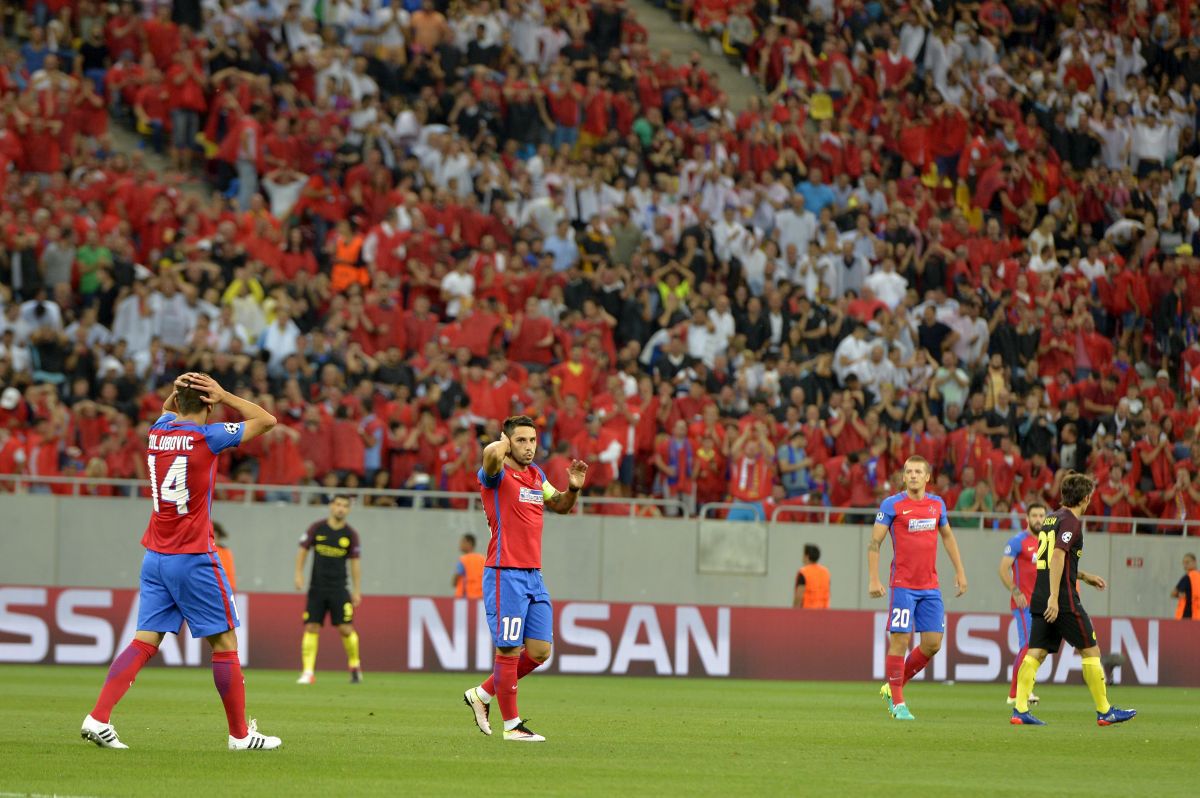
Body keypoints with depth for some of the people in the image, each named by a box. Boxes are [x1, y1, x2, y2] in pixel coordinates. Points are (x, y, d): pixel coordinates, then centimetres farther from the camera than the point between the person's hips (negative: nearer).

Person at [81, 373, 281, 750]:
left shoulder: (158, 431, 7)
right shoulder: (206, 436, -10)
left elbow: (168, 409, 33)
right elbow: (267, 420, -2)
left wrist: (178, 389, 12)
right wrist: (223, 395, -1)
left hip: (155, 559, 6)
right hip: (193, 559, -6)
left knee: (145, 642, 4)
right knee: (224, 641, 4)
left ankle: (98, 718, -9)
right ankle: (240, 733, 8)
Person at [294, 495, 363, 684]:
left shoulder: (350, 534, 1)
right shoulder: (317, 528, 0)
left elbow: (355, 562, 6)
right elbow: (303, 550, 8)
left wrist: (357, 591, 5)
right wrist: (299, 574, -3)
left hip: (339, 589, 0)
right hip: (317, 588, 0)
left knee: (345, 628, -8)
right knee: (311, 628, -6)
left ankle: (355, 664, 14)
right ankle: (308, 672, -4)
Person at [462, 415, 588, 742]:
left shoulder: (537, 475, 15)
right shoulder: (498, 474, -9)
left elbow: (561, 505, 30)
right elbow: (492, 453, -33)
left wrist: (574, 488, 9)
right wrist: (502, 444, -10)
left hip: (534, 575, 8)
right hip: (505, 575, -8)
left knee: (539, 651, 7)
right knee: (509, 651, -5)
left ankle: (481, 695, 23)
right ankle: (511, 725, 3)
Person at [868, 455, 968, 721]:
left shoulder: (937, 504, 10)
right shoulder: (892, 504, -5)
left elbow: (947, 536, 24)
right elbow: (874, 542, -4)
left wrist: (960, 572, 21)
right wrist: (874, 579, -11)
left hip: (930, 587, 5)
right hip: (903, 586, -5)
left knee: (933, 644, 3)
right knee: (900, 641, -7)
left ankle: (893, 687, 20)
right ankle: (898, 703, 2)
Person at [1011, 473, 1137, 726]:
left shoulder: (1051, 518, 17)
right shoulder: (1071, 522, -10)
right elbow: (1058, 558, -21)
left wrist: (1085, 576, 32)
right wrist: (1054, 598, -26)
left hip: (1040, 599, 8)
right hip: (1063, 600, -8)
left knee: (1035, 653, 3)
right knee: (1090, 651, 3)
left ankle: (1020, 710, -8)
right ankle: (1104, 712, 8)